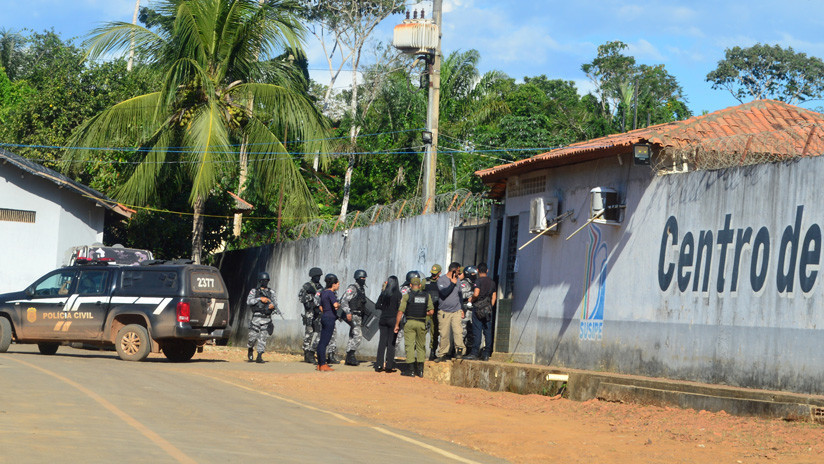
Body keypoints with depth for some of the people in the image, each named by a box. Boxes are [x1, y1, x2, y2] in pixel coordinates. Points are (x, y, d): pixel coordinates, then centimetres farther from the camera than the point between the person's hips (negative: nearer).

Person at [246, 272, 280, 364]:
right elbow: (249, 301, -9)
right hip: (256, 317, -2)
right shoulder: (254, 291, 4)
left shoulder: (271, 292, 13)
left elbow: (274, 303, 12)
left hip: (267, 319, 2)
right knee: (253, 337, -2)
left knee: (263, 338, -5)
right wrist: (260, 299, -18)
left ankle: (259, 356, -3)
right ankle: (250, 350, 28)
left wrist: (273, 306, -12)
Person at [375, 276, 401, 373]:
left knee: (382, 342, 7)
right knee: (391, 343, 1)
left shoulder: (383, 293, 3)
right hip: (393, 319, -4)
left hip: (383, 319, 4)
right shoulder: (398, 294, -8)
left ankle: (379, 365, 6)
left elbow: (377, 305, 4)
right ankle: (389, 366, -1)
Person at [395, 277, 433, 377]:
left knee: (410, 346, 1)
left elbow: (400, 312, -8)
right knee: (421, 346, 12)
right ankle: (420, 370, 8)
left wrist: (397, 325, -1)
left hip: (410, 322, -3)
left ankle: (412, 370, -3)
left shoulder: (406, 296, -4)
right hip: (422, 323, 3)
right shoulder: (427, 296, 4)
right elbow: (431, 311, 1)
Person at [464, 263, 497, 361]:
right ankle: (487, 354, 7)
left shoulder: (478, 281, -9)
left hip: (478, 308, -6)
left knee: (477, 331, -5)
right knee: (488, 331, 6)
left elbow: (476, 294, -22)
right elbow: (494, 297, 14)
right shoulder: (492, 282, 11)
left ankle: (475, 353, -6)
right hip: (489, 309, 6)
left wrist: (472, 300, -3)